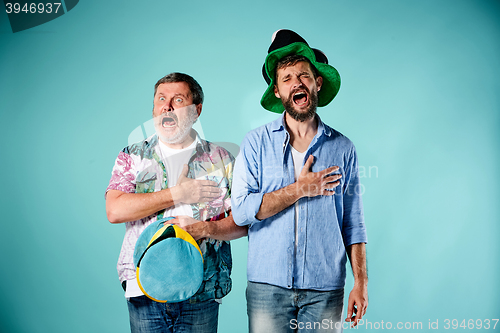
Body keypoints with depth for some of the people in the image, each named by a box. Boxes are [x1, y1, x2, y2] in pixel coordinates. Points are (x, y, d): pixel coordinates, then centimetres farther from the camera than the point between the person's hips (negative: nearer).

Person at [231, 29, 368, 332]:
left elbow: (353, 224, 7)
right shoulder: (256, 143, 2)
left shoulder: (343, 148, 6)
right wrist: (299, 189, -8)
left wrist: (361, 283, 0)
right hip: (268, 286, -1)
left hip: (325, 290, 1)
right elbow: (241, 210, -8)